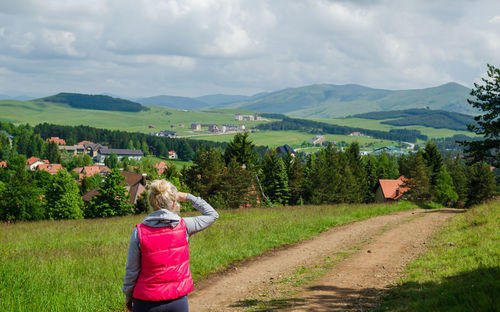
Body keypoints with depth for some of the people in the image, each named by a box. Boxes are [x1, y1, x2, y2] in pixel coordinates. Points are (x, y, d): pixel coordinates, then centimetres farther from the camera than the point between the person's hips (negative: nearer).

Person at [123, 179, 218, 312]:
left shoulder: (139, 232, -10)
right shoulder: (183, 226, -7)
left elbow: (131, 271, -3)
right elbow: (212, 214, 10)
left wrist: (128, 296, 11)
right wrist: (188, 197, 13)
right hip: (178, 301, 1)